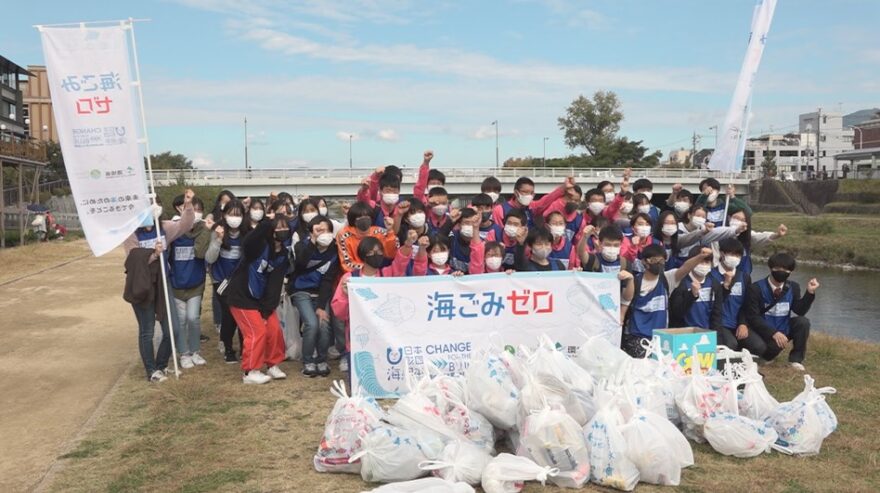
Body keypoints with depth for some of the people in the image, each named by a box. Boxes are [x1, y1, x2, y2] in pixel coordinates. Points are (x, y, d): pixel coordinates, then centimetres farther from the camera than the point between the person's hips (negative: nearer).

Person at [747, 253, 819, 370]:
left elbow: (799, 312, -10)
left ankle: (796, 359, -6)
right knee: (775, 345, -36)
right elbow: (753, 317, -17)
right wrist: (774, 332, -28)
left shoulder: (793, 287, 1)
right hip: (765, 332, -5)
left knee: (803, 322, -23)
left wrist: (810, 292, -20)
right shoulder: (756, 288, -13)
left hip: (784, 329, 5)